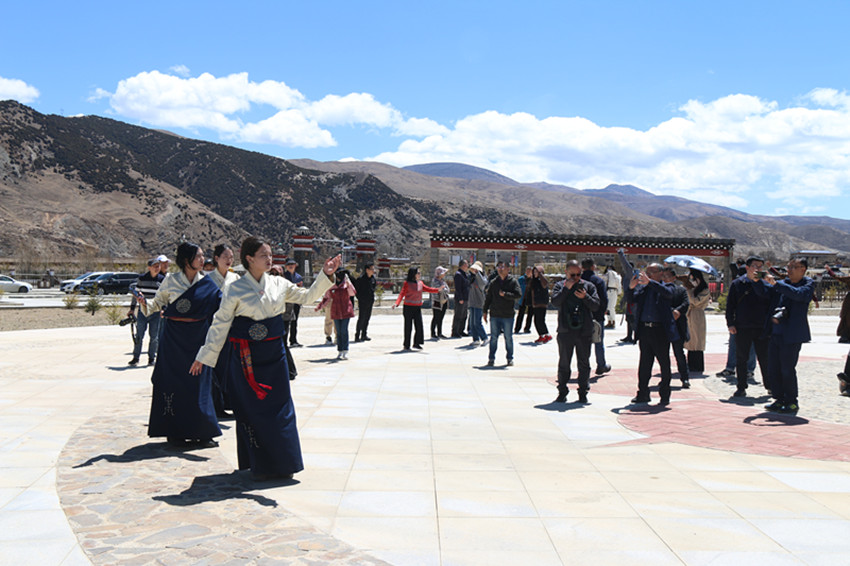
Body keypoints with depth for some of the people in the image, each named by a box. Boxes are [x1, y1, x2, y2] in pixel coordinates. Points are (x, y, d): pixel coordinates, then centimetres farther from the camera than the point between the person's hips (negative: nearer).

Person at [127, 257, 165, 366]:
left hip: (156, 312, 0)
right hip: (142, 311, 0)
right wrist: (132, 308, 7)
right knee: (139, 335, 1)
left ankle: (151, 358, 14)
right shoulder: (142, 278, 1)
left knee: (154, 336, 2)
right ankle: (136, 357, 12)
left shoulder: (162, 279, 2)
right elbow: (135, 293, 8)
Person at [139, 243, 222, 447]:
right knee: (174, 382, 0)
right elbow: (157, 303, 7)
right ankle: (175, 432, 11)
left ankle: (201, 432, 10)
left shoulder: (207, 284, 5)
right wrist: (144, 303, -12)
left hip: (198, 338, 2)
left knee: (199, 383, 2)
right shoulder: (171, 281, 0)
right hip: (174, 338, -2)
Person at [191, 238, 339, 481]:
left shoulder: (279, 284, 6)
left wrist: (325, 276, 2)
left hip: (274, 353, 4)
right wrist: (205, 356, 3)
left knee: (280, 405, 5)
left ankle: (281, 463, 19)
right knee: (251, 408, 1)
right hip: (246, 357, -3)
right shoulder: (235, 289, -5)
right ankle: (259, 465, 15)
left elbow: (306, 297, 14)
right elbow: (220, 324, 0)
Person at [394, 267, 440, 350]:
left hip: (418, 307, 5)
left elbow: (428, 289, 7)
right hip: (408, 307, -5)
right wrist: (396, 303, -29)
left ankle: (416, 343, 11)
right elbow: (402, 294, -15)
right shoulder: (407, 283, -8)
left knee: (419, 325, -1)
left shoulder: (420, 283, 9)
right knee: (408, 326, 1)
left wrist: (438, 290, -8)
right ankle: (406, 345, 11)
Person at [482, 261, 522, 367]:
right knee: (493, 337, 5)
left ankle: (510, 358, 18)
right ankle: (491, 359, 12)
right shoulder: (493, 282, 9)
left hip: (508, 315, -2)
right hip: (494, 315, 2)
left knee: (508, 338, 6)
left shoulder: (513, 281, 0)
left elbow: (518, 295, -11)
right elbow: (488, 297, 12)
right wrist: (485, 311, 8)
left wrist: (505, 294, -18)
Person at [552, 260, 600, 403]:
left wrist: (585, 297, -15)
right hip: (565, 331, 0)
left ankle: (583, 392, 17)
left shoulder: (589, 286, 7)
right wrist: (567, 288, -18)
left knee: (584, 364, 6)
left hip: (584, 332, 1)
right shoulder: (560, 286, 6)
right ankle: (562, 392, 15)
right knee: (564, 364, 5)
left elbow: (597, 307, 0)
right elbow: (555, 302, -11)